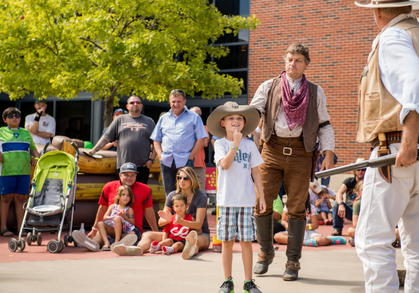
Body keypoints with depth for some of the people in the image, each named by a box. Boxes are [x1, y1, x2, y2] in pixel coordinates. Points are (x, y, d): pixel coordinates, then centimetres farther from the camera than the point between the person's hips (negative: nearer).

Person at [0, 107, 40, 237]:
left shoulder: (26, 133, 17)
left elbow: (33, 148, 23)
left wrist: (36, 158, 5)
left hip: (24, 171, 3)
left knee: (20, 198, 5)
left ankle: (20, 227, 10)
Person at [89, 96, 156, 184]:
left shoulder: (149, 121, 14)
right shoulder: (120, 120, 13)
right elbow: (106, 137, 10)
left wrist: (151, 159, -1)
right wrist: (94, 150, 0)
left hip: (143, 166, 0)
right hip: (123, 165, 0)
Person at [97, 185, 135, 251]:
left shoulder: (129, 209, 12)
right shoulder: (112, 206, 21)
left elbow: (133, 222, 3)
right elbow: (105, 217, 10)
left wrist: (124, 216, -10)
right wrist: (113, 217, -8)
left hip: (122, 230, -4)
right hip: (112, 229, 4)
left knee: (118, 218, -32)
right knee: (100, 224, -18)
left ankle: (117, 241, -35)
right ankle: (106, 243, -35)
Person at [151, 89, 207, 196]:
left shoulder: (194, 117, 6)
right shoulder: (163, 118, 18)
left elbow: (201, 139, 0)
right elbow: (156, 140, 18)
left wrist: (190, 157, -8)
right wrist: (160, 155, 2)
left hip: (185, 162, -4)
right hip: (166, 162, 4)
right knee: (169, 193, 7)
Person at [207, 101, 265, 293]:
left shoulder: (250, 145, 7)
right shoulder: (220, 144, 1)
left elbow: (255, 172, 10)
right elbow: (225, 164, -16)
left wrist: (262, 196, 7)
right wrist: (235, 144, -22)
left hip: (246, 200, 1)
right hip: (226, 200, -1)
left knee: (246, 241, 1)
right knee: (227, 241, 4)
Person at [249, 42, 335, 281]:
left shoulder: (315, 92, 11)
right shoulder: (269, 87, 10)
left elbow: (324, 124, 13)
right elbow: (253, 112, -1)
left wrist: (329, 152, 1)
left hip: (300, 152, 0)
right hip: (273, 149, 0)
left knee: (297, 207, 0)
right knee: (262, 204, -3)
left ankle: (293, 261, 9)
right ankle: (266, 252, 17)